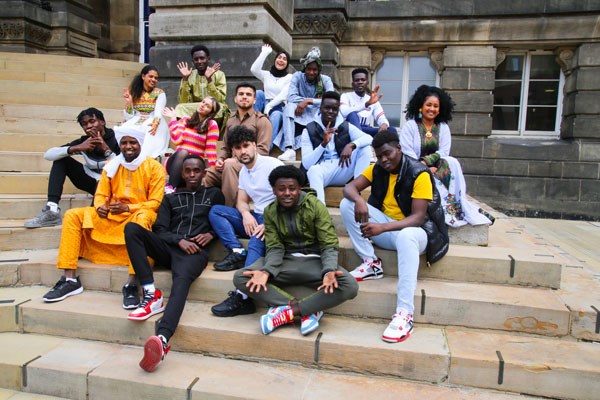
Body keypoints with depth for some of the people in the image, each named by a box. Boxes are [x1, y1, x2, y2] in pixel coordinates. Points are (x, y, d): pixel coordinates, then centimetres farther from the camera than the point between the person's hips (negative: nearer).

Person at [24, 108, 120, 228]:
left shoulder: (116, 140, -14)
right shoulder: (83, 141, -4)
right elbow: (48, 154, -13)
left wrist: (106, 149, -33)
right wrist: (77, 148, -27)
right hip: (91, 181, 6)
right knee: (61, 158, -11)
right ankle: (52, 210, -20)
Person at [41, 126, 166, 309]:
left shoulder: (154, 167, -5)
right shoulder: (111, 166, 10)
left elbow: (155, 202, -10)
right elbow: (100, 195, 9)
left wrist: (127, 208, -23)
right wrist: (100, 207, -16)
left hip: (138, 215, -5)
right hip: (112, 216, 6)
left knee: (142, 218, -40)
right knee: (72, 215, -10)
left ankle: (131, 284, -39)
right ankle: (70, 279, -13)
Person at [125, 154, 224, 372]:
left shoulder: (214, 194, 25)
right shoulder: (171, 198, 27)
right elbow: (159, 229, 14)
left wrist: (210, 234, -1)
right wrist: (179, 240, -7)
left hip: (195, 250, -3)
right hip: (168, 247, 4)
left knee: (182, 279, -37)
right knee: (131, 228, -23)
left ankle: (162, 339, -60)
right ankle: (151, 295, -30)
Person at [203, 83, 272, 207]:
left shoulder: (261, 120, -1)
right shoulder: (230, 121, 19)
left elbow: (263, 150, -12)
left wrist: (236, 160, -19)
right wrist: (219, 159, 0)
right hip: (232, 164, 6)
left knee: (230, 166, -37)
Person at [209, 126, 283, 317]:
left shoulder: (273, 165, -9)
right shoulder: (244, 171, 15)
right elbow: (242, 201, 15)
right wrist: (246, 214, -10)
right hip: (255, 219, 8)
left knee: (256, 242, -37)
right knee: (215, 211, -5)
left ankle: (242, 298, -39)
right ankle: (238, 252, -20)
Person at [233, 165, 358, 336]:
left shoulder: (315, 206, -8)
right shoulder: (270, 212, 1)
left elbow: (329, 245, -10)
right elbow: (275, 248, -2)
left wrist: (329, 271, -30)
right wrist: (266, 271, -23)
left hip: (314, 260, -2)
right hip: (286, 260, 3)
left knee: (350, 286, -31)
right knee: (240, 277, -22)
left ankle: (287, 311, -23)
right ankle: (310, 309, -25)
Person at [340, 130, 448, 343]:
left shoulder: (419, 174, -17)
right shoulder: (377, 169, 0)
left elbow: (418, 217, -23)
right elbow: (349, 188, -6)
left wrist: (382, 228, -36)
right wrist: (358, 200, -31)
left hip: (413, 229, -6)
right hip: (385, 225, 6)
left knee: (406, 237, -43)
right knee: (346, 205, -12)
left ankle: (405, 314, -43)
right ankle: (371, 264, -10)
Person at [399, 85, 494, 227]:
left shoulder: (443, 127, 9)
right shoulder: (410, 126, -2)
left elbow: (443, 153, -1)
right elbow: (408, 154, -10)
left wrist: (425, 162, -19)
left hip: (436, 169, 3)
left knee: (452, 162, -26)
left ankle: (460, 203, -26)